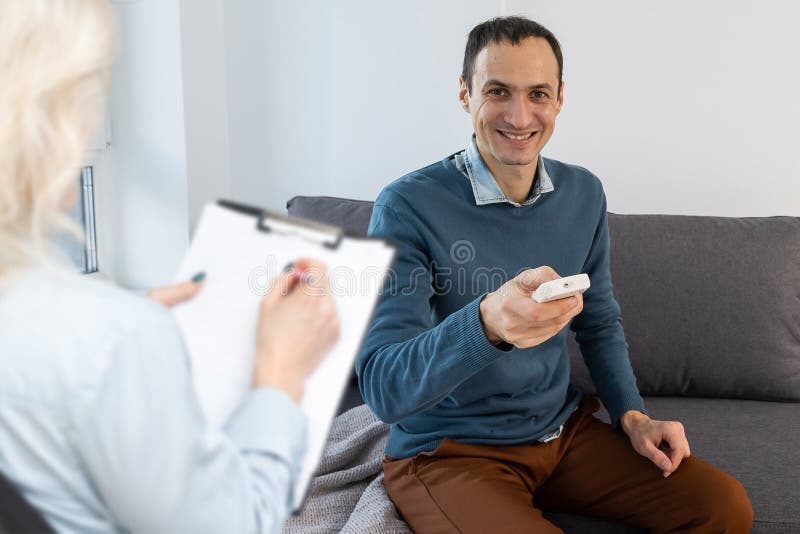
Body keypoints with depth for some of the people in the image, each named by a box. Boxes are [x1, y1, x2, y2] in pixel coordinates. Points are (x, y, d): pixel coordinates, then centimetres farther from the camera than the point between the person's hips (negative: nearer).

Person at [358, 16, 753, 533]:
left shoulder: (584, 194, 0)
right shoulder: (408, 207, -19)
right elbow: (382, 387, -26)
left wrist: (633, 415, 0)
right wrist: (486, 324, -44)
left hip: (564, 432, 6)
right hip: (449, 453, -6)